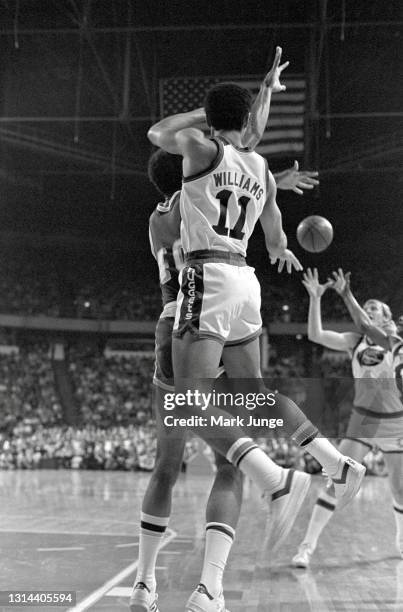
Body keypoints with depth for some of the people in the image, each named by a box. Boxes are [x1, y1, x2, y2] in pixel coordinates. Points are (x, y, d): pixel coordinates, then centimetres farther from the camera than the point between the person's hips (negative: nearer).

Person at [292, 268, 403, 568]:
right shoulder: (354, 340, 2)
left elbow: (371, 332, -23)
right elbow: (316, 335, -13)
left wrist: (346, 294, -28)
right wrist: (315, 298, -21)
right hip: (362, 421, 0)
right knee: (336, 483, -12)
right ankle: (307, 546, -11)